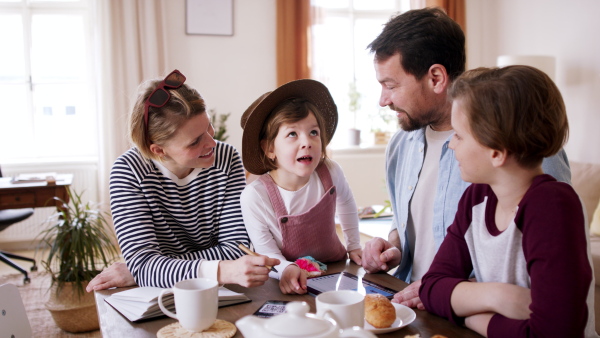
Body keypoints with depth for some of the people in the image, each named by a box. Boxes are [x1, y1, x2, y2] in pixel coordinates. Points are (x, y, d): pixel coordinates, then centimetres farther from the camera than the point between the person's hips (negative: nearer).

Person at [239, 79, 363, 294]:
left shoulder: (331, 173, -10)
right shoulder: (255, 196, -20)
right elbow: (266, 251, -15)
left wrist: (354, 246, 16)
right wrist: (286, 269, -35)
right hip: (290, 285, -1)